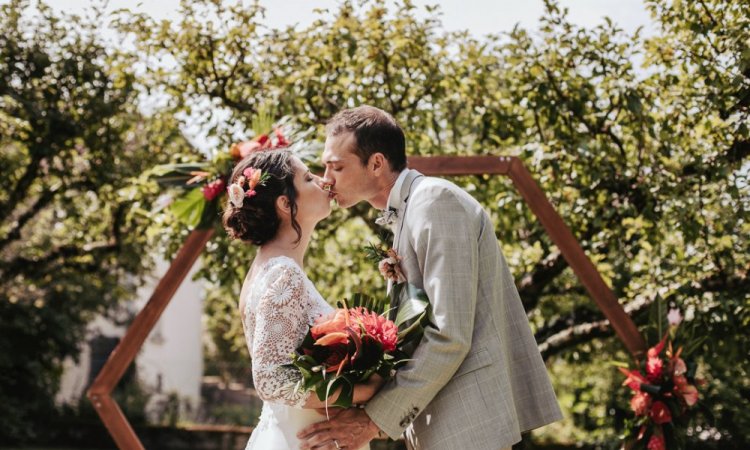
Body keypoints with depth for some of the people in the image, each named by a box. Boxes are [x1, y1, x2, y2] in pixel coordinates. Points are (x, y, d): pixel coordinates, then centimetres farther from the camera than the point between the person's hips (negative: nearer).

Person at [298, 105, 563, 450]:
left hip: (470, 419, -10)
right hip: (443, 421, 10)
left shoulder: (436, 201, -14)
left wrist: (374, 420, -19)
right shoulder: (405, 212, 17)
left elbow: (450, 336, -21)